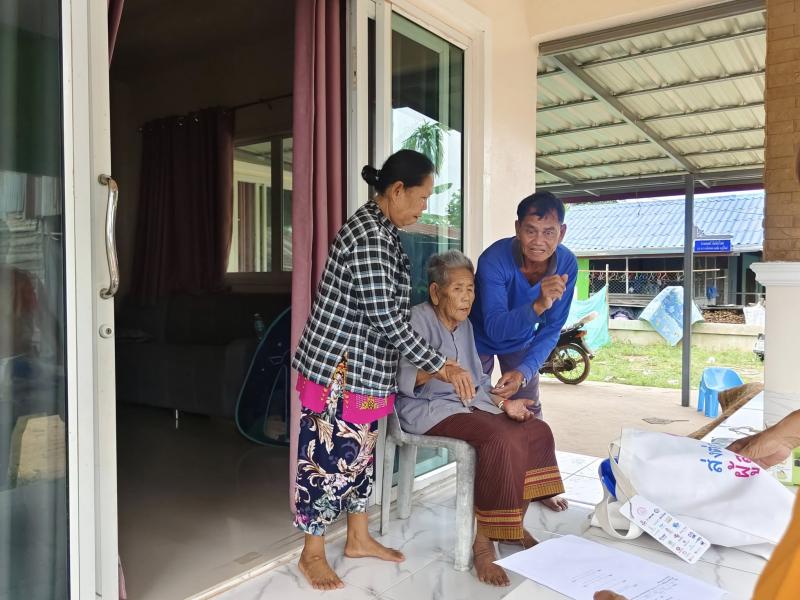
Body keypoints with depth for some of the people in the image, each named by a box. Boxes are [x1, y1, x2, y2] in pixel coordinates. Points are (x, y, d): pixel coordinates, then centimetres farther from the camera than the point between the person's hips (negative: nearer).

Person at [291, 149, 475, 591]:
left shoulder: (380, 230, 11)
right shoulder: (368, 234, -21)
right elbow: (384, 315, -24)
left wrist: (427, 364, 17)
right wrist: (439, 365, -19)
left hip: (363, 368, 10)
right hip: (339, 368, -10)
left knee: (358, 453, 18)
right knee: (330, 454, 3)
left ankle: (358, 538, 34)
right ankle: (312, 553, 21)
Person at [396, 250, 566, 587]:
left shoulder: (465, 325, 14)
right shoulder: (419, 319, -11)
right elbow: (403, 381, -18)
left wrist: (505, 403, 2)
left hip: (469, 404, 8)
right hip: (428, 409, -8)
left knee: (537, 431, -7)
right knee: (501, 441, -31)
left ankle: (515, 525, 4)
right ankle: (482, 540, -19)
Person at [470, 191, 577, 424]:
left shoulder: (566, 264, -21)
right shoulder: (494, 260, -34)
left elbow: (551, 330, -15)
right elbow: (495, 328, -39)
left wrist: (524, 372, -28)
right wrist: (538, 305, -56)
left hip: (521, 341, 3)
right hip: (481, 340, -3)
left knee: (529, 413, 7)